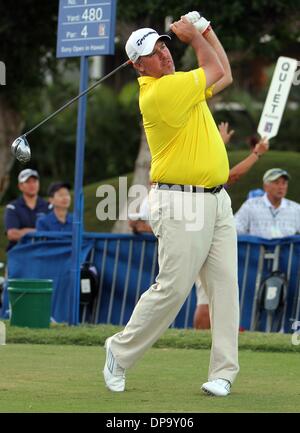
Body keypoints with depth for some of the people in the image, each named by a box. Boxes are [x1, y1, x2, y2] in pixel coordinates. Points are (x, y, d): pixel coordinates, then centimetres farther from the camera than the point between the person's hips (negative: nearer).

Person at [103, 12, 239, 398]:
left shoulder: (181, 84, 14)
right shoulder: (159, 92, -15)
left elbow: (223, 76, 26)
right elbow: (217, 71, -6)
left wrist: (205, 31, 18)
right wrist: (194, 36, 9)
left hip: (217, 201, 8)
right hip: (181, 204, -8)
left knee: (225, 284, -1)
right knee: (172, 287, -8)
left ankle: (223, 373, -2)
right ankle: (120, 351, 12)